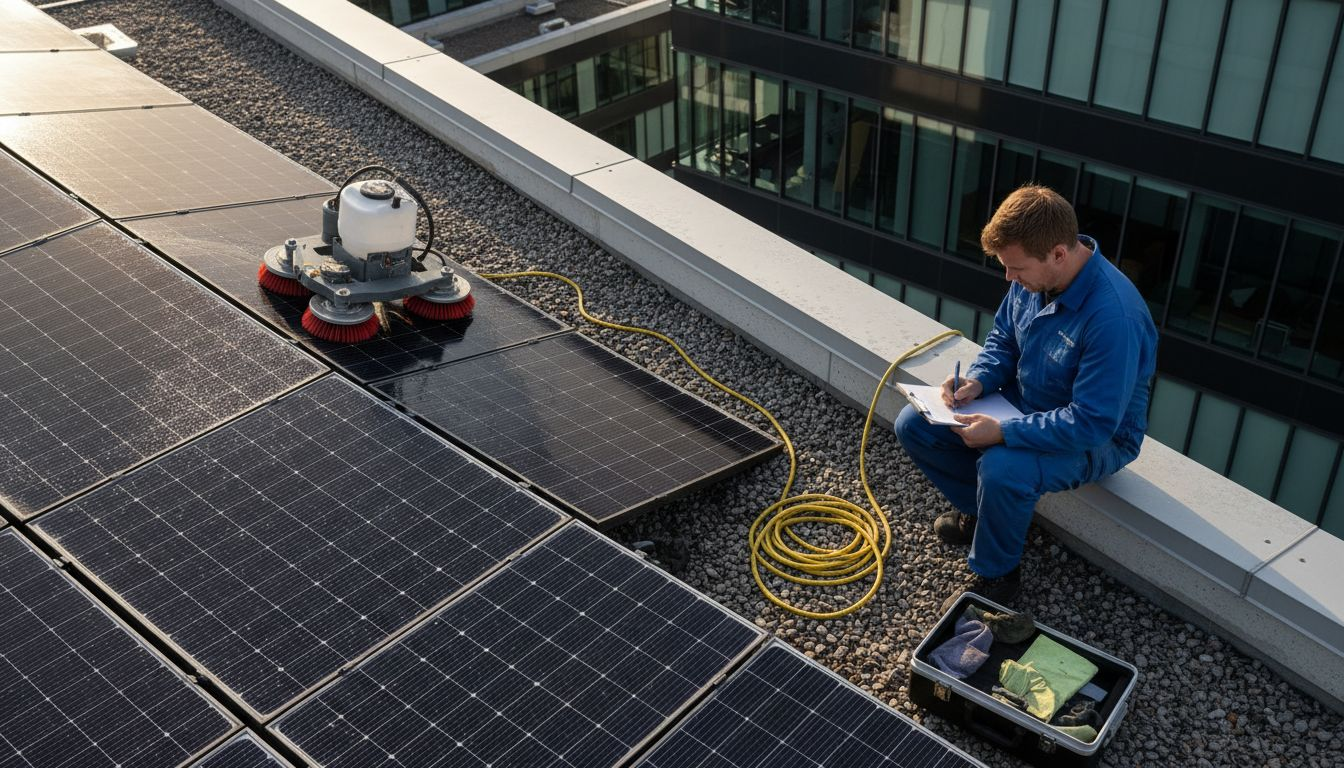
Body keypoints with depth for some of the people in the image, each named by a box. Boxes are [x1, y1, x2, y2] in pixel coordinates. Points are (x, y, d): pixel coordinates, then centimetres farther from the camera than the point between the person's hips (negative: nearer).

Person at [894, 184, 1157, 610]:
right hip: (1023, 404, 8)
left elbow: (1092, 424, -33)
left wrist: (1002, 432, -34)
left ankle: (995, 575, -8)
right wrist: (977, 380, -13)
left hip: (1097, 438, -8)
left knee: (1002, 469, -36)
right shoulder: (1034, 276, -10)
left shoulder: (1114, 318, -35)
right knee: (913, 426, -2)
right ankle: (980, 509, 19)